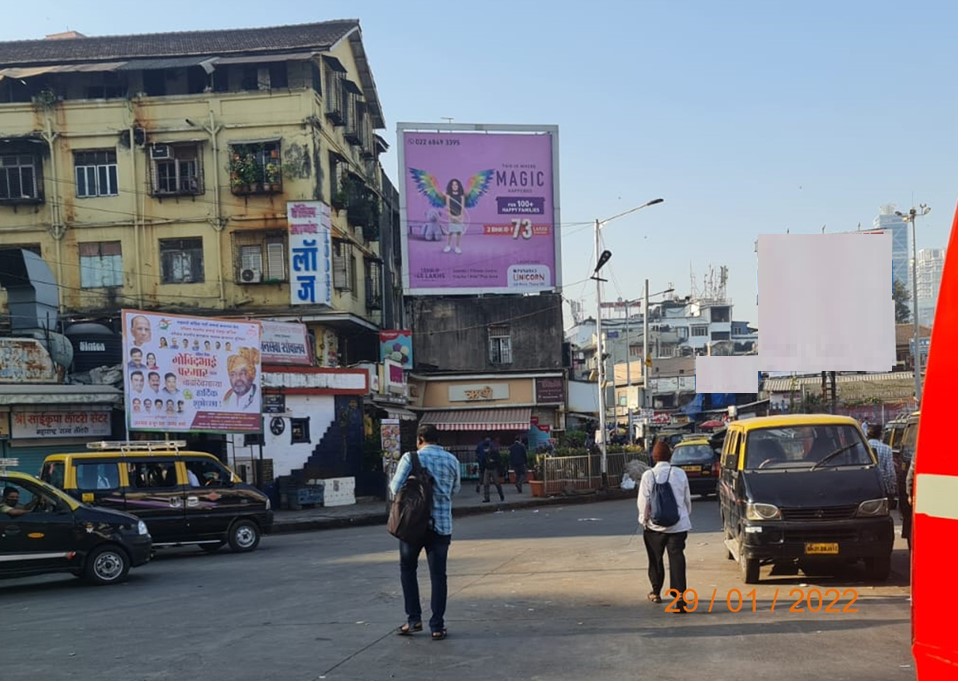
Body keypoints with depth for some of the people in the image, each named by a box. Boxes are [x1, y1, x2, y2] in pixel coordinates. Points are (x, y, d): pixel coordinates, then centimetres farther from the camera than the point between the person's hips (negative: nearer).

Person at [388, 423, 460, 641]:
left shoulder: (410, 458, -7)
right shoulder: (451, 460, 2)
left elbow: (395, 488, -8)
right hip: (441, 524, 2)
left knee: (408, 569, 16)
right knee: (438, 574, 6)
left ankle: (414, 619, 12)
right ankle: (437, 626, 6)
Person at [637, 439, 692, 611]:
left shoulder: (648, 475, -8)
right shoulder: (680, 474, -1)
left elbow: (643, 502, -7)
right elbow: (687, 499, 7)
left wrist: (644, 520, 8)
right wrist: (686, 517, 21)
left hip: (655, 526, 0)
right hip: (678, 524, 1)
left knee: (655, 559, 16)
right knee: (677, 558, -5)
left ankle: (656, 592, 29)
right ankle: (680, 594, -18)